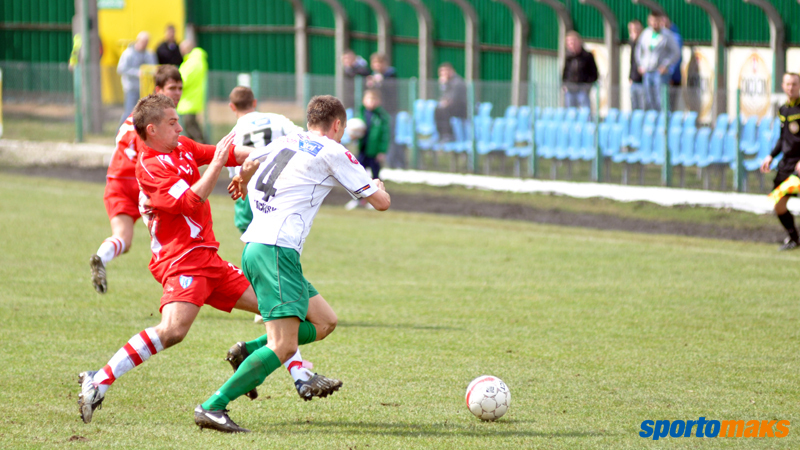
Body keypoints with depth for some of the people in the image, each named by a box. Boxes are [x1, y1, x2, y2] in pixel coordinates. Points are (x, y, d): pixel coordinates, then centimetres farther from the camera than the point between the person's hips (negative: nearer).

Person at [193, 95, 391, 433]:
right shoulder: (332, 153, 1)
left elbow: (249, 164, 43)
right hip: (276, 249, -9)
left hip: (253, 246, 9)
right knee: (284, 347, -15)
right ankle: (212, 408, -19)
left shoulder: (285, 143, 20)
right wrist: (379, 187, 31)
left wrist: (244, 181, 66)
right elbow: (381, 202, 7)